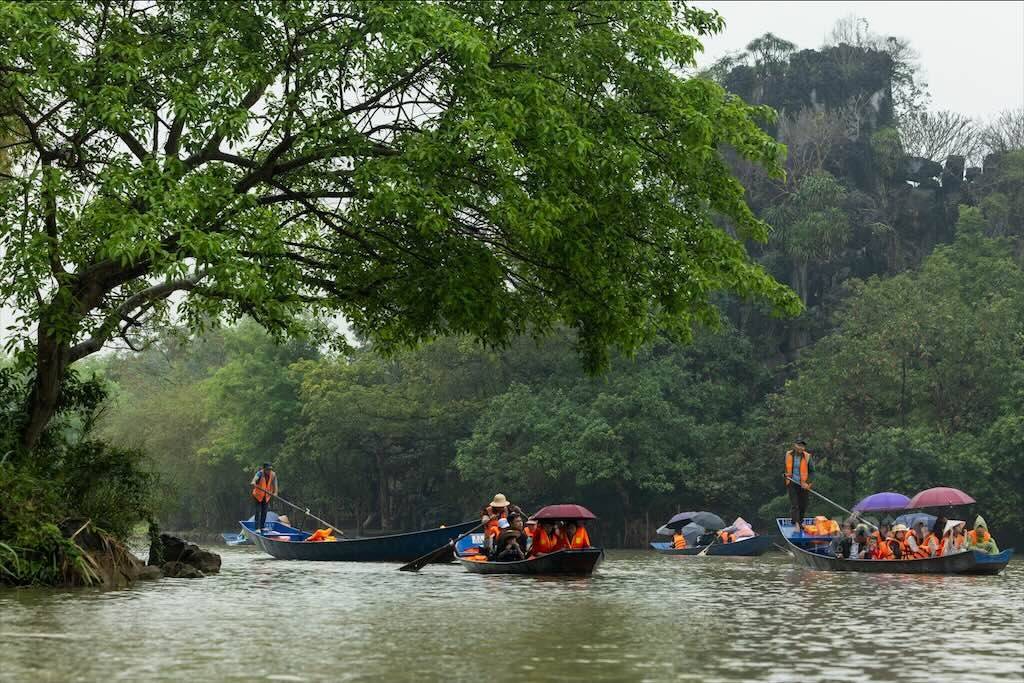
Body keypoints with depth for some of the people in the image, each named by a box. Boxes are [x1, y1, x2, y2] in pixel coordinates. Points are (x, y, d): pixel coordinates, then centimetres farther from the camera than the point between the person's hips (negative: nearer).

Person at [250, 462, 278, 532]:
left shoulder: (273, 474, -5)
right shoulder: (260, 473, -19)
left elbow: (274, 483, -12)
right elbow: (256, 477, -41)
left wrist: (275, 492, -29)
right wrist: (253, 482, -64)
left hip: (267, 496, 5)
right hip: (258, 495, -5)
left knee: (264, 512, 9)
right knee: (258, 511, -10)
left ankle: (262, 527, 22)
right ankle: (257, 528, -12)